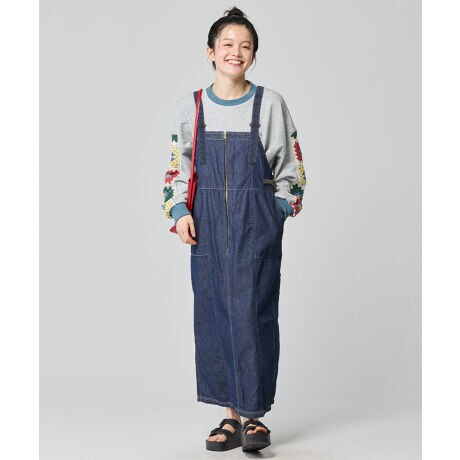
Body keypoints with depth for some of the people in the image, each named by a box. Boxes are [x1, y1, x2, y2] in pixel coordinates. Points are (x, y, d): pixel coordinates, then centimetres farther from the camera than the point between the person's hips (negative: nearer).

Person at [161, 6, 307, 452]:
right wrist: (179, 211, -1)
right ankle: (231, 414, 13)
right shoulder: (190, 106, 7)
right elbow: (177, 167, 12)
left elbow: (291, 166, 7)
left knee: (253, 312, -3)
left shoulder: (270, 103, 2)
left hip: (257, 224, -2)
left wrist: (279, 208, -4)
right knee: (214, 314, 3)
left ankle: (253, 413, 8)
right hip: (208, 224, 2)